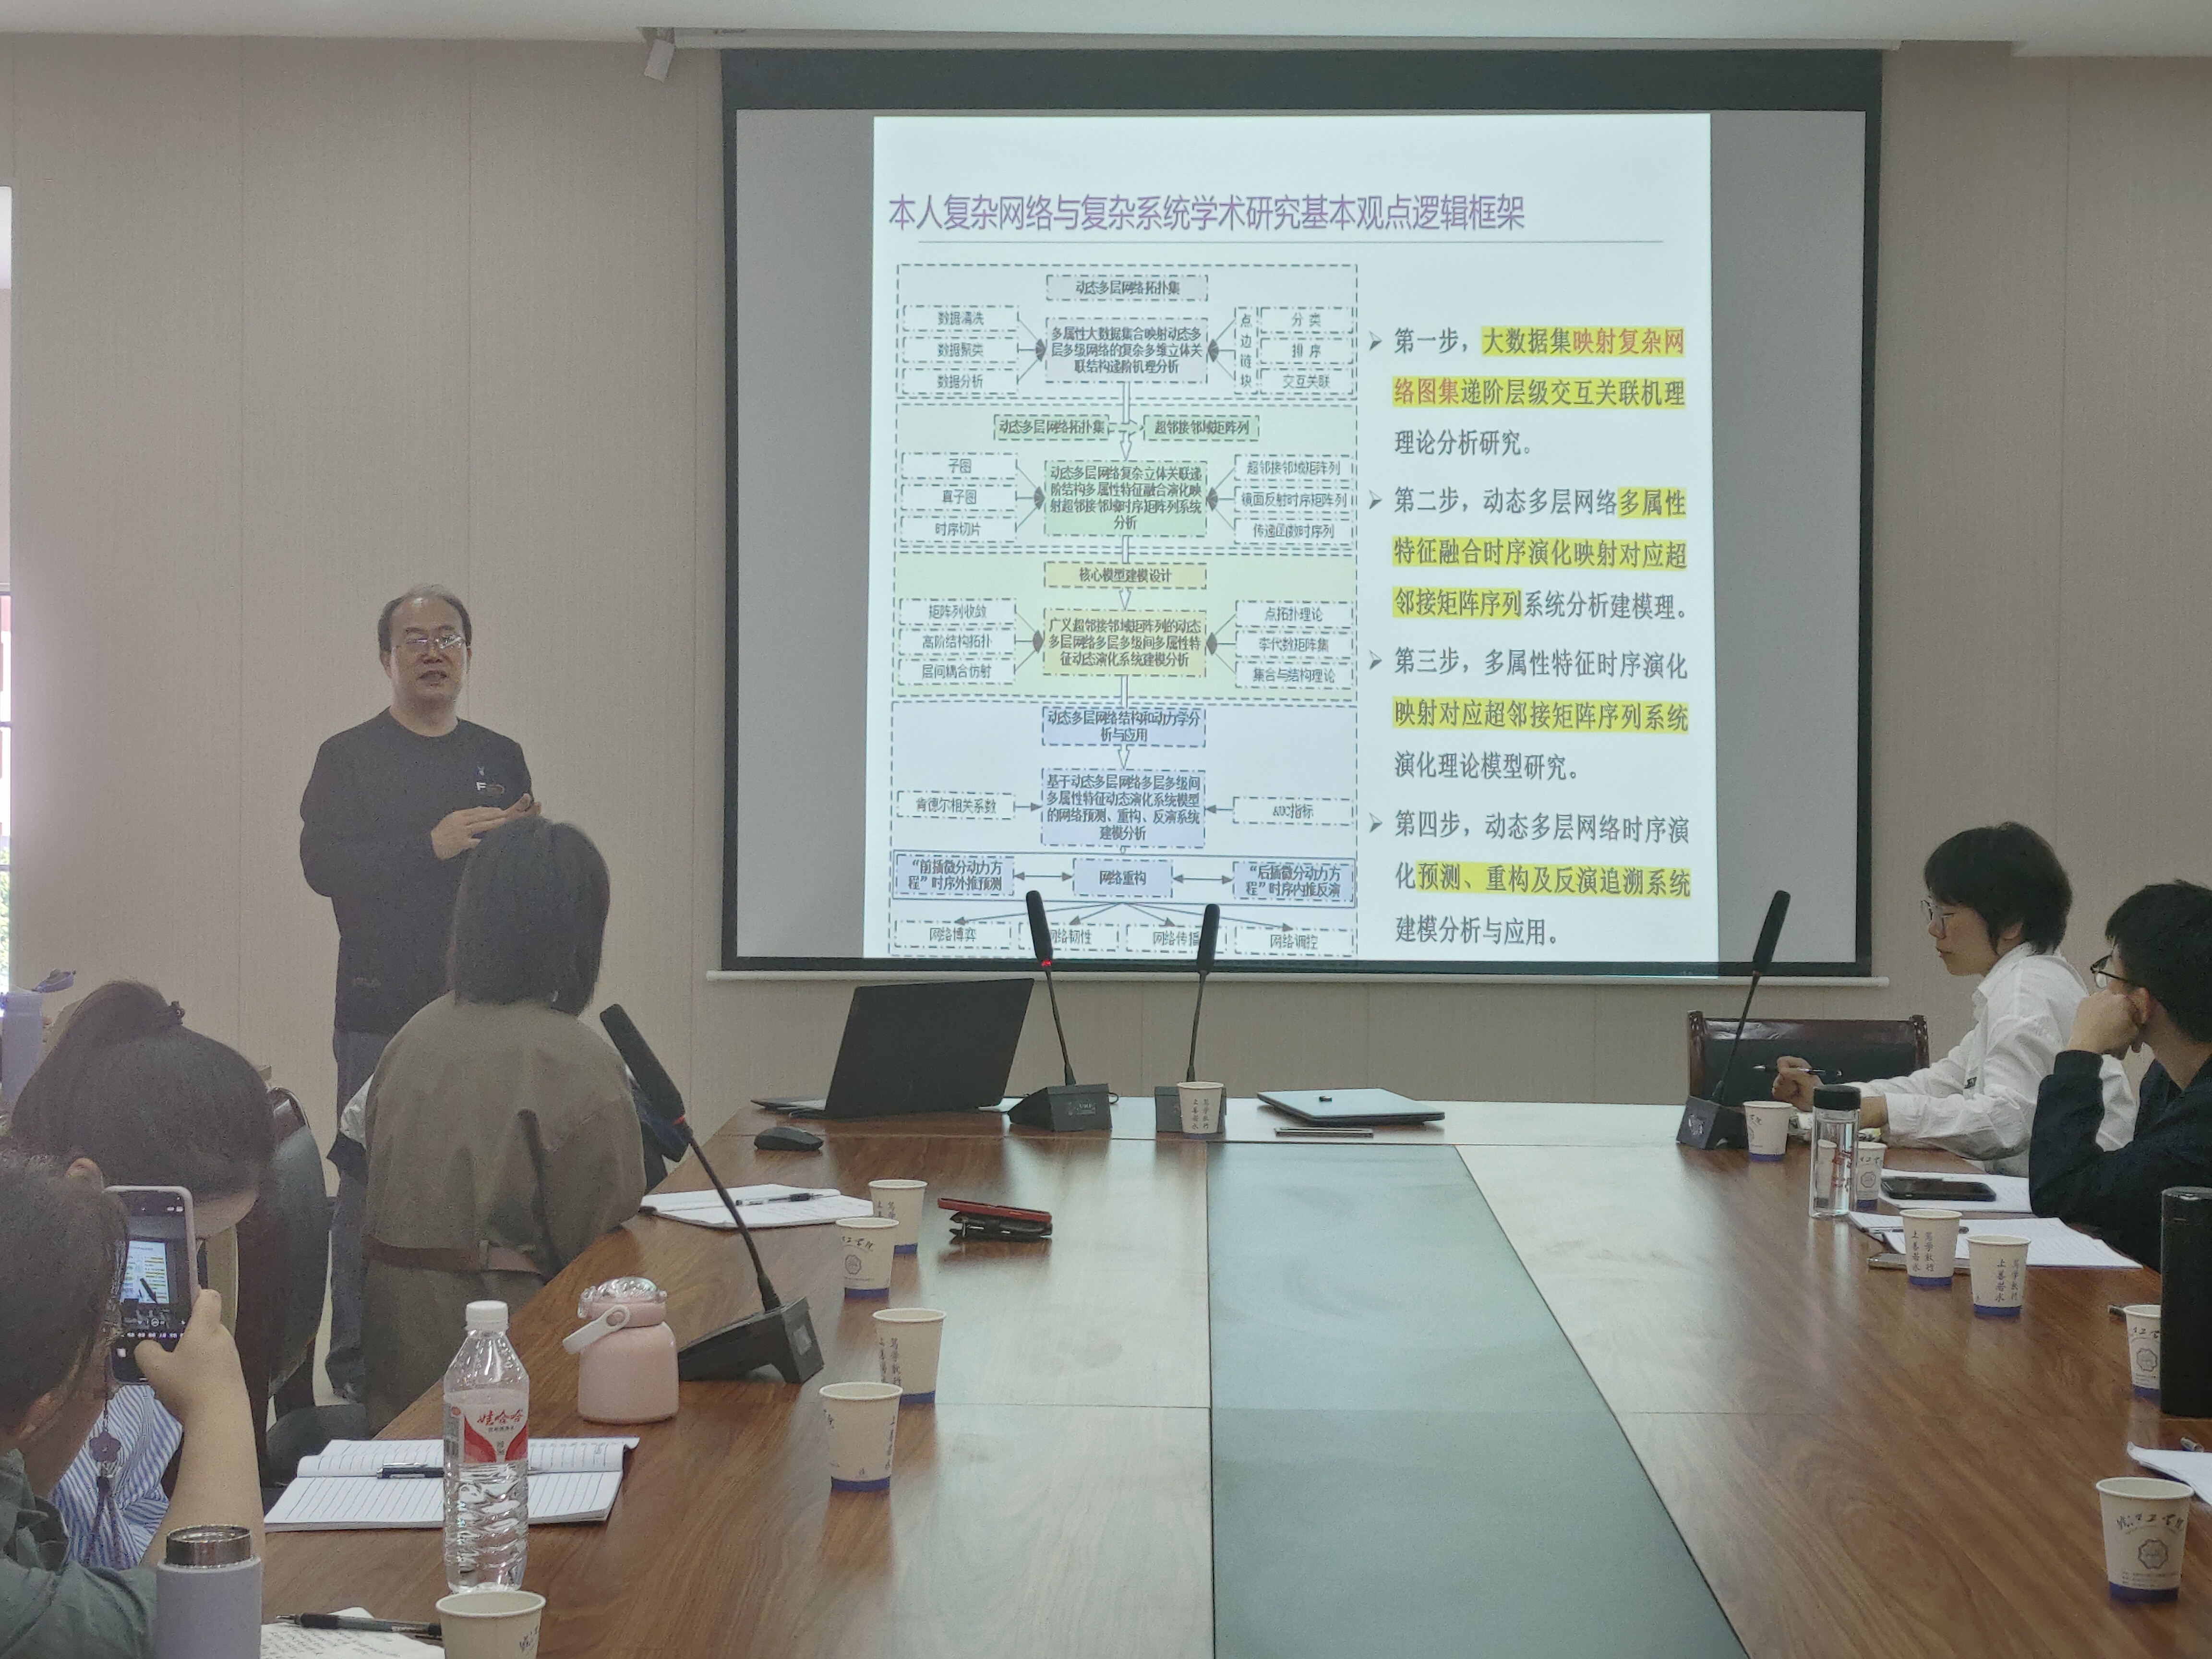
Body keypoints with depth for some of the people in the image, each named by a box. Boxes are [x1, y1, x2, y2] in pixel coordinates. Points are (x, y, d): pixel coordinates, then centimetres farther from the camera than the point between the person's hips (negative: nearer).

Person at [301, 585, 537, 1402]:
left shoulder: (499, 757, 16)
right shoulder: (349, 758, 4)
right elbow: (323, 864, -9)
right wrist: (433, 845, -19)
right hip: (381, 1010, -3)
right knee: (371, 1180, -5)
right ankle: (356, 1354, 3)